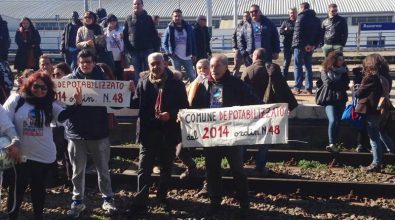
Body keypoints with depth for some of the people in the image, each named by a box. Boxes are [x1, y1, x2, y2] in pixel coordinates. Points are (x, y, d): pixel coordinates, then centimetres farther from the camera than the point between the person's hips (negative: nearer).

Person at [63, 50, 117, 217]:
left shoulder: (102, 78, 0)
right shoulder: (69, 79, 1)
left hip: (99, 132, 0)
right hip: (76, 132, 0)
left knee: (103, 168, 11)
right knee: (77, 170, 10)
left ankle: (107, 199, 24)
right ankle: (77, 201, 23)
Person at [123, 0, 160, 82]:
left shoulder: (148, 18, 4)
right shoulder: (129, 19, 6)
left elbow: (154, 35, 2)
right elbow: (125, 36, 6)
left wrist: (156, 48, -5)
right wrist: (128, 49, -2)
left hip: (147, 50, -1)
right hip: (134, 51, 1)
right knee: (137, 74, 8)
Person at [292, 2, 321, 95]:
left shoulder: (301, 17, -6)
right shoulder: (316, 19, 15)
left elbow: (298, 32, -17)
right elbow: (319, 34, 11)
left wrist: (305, 45, -14)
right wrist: (314, 45, 3)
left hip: (300, 45, -6)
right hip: (310, 46, 7)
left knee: (298, 66, -2)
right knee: (308, 67, 12)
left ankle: (297, 88, -6)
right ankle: (309, 88, 11)